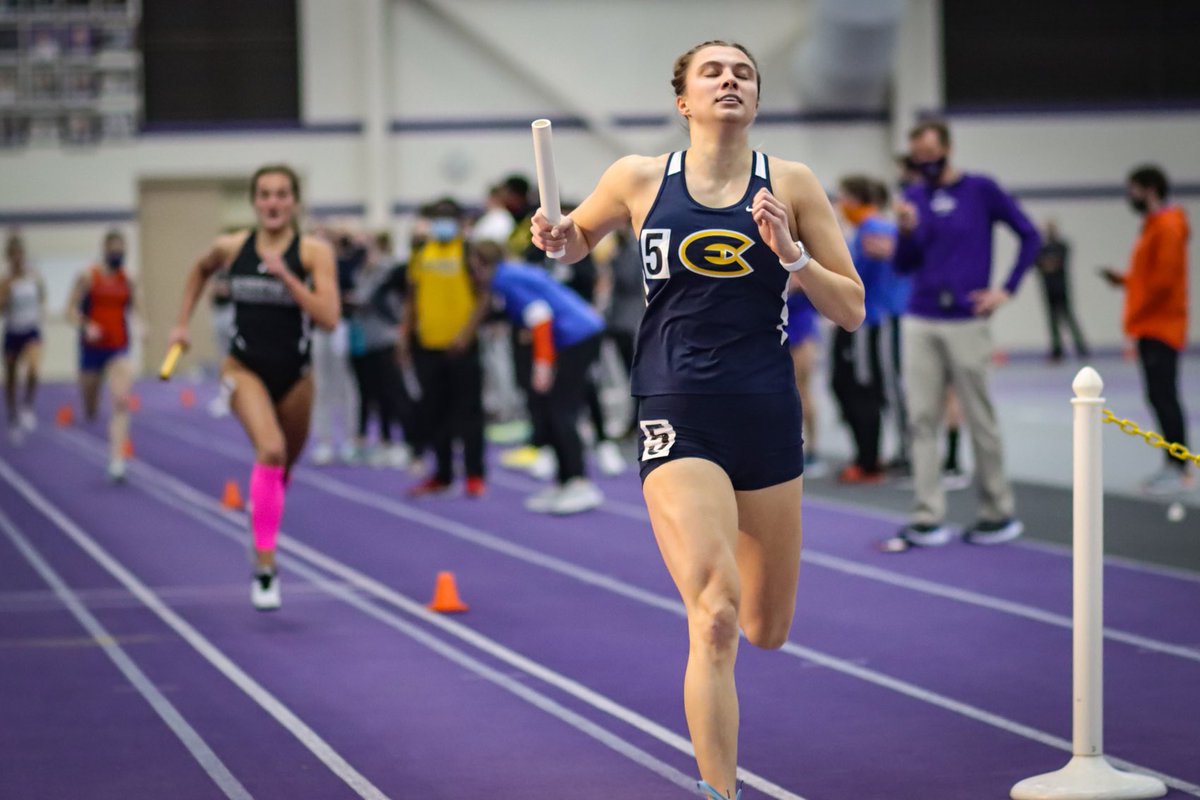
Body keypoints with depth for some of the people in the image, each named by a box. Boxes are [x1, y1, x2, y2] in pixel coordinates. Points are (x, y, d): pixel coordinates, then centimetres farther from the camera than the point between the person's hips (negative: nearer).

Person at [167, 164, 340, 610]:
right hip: (246, 368, -1)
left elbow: (329, 318, -20)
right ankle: (264, 566, -25)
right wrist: (182, 322, 16)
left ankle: (265, 537, 51)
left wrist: (286, 275, -26)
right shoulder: (231, 248, -3)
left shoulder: (314, 252, -10)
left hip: (294, 374, 2)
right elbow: (201, 271, 21)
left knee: (284, 466, 20)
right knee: (270, 450, -27)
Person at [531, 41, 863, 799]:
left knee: (767, 630, 13)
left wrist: (790, 253, -13)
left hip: (768, 418, 2)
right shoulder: (639, 179, 3)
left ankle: (716, 552, 49)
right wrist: (556, 238, -1)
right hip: (679, 419, -2)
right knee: (715, 621, -19)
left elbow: (852, 309, 4)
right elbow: (579, 237, 22)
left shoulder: (791, 184, 4)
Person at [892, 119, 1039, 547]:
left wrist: (1006, 290, -3)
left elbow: (1030, 236, 2)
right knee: (922, 420, 1)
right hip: (920, 324, 4)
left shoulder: (981, 190, -2)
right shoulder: (914, 197, 7)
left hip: (967, 323, -4)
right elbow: (903, 266, 8)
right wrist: (907, 232, -11)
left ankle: (1000, 514, 14)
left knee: (981, 421, 2)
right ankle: (928, 519, 3)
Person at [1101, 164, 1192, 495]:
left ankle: (1179, 470, -8)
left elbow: (1165, 278, -20)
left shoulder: (1168, 227, -14)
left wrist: (1138, 312, -14)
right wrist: (1124, 280, 6)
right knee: (1160, 396, 10)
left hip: (1161, 328, -10)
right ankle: (1173, 466, 14)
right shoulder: (1152, 226, 16)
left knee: (1163, 396, -10)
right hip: (1150, 328, 10)